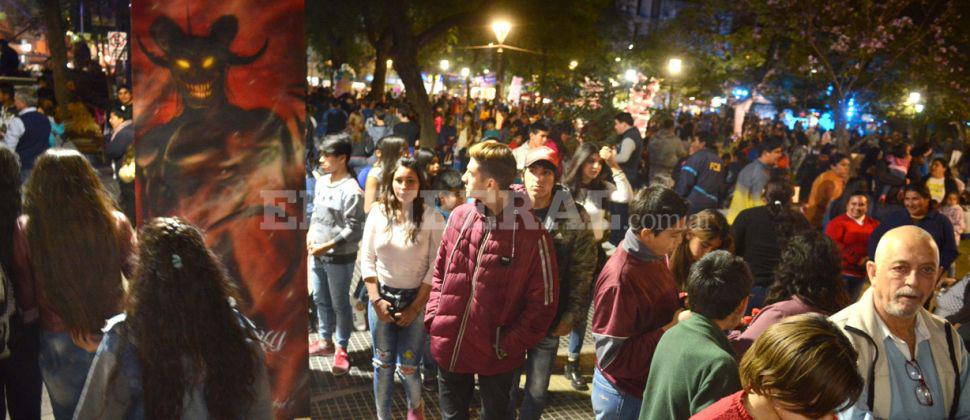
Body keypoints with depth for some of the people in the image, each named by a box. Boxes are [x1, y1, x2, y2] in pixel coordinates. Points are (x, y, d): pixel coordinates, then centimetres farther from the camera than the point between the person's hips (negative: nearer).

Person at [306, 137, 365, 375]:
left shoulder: (351, 191, -19)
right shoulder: (322, 181, 5)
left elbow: (353, 230, -19)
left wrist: (326, 246, -19)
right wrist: (310, 235, 0)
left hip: (339, 257, -8)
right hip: (317, 254, 8)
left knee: (340, 304, 6)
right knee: (320, 299, 20)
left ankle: (341, 349, 21)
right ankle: (325, 341, 37)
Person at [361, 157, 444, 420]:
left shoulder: (432, 218, -10)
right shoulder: (378, 213, 0)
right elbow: (367, 259, 2)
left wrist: (416, 307, -11)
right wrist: (375, 299, -5)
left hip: (416, 299, -2)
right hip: (381, 297, 3)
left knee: (407, 366, 0)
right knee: (383, 364, 10)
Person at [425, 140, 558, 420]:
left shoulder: (531, 233, -17)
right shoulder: (459, 216, -3)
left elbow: (544, 302, -11)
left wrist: (509, 345, -13)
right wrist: (433, 316, 1)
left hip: (495, 356, -4)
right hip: (448, 347, 4)